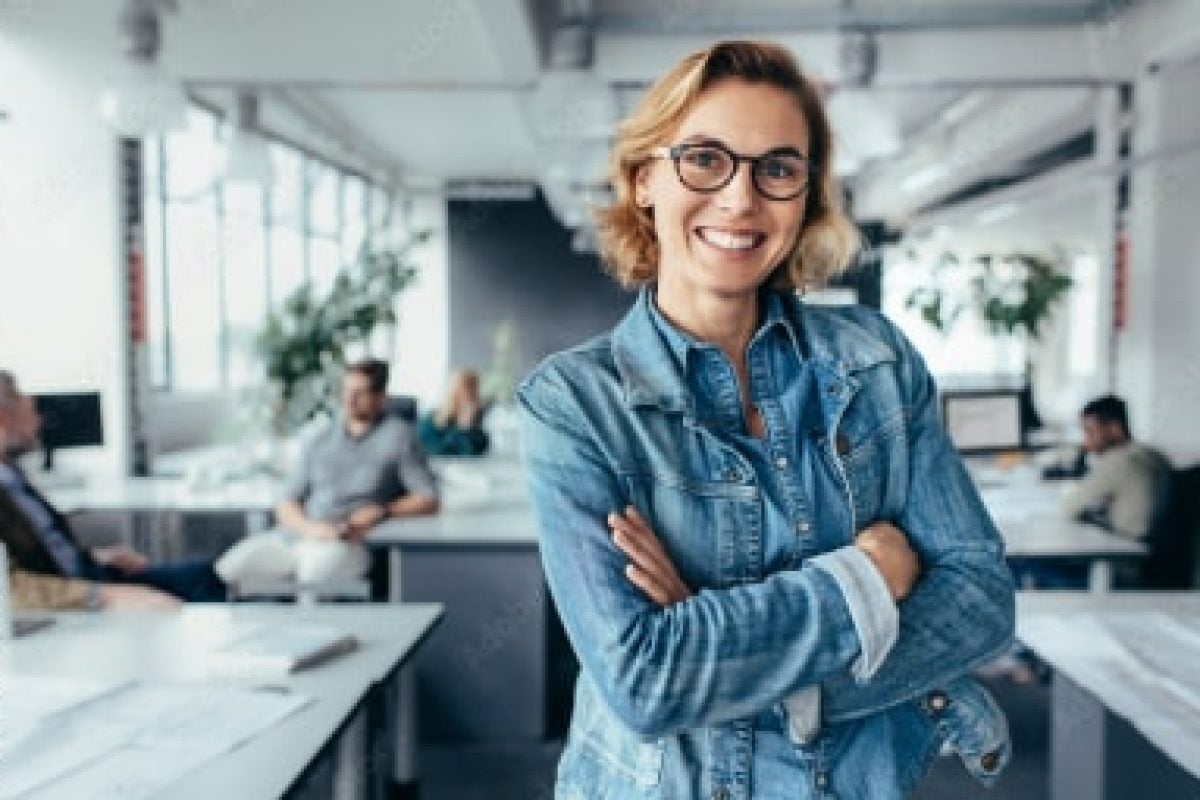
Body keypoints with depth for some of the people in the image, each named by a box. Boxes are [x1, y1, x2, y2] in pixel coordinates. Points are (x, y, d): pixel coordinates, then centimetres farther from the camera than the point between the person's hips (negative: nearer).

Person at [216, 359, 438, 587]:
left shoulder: (398, 435, 7)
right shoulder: (322, 441, 20)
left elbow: (429, 501, 1)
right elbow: (286, 506, 15)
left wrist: (380, 513, -14)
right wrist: (310, 528, -7)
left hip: (348, 542, -5)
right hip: (293, 536, 5)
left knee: (316, 576, -37)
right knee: (228, 571, -19)